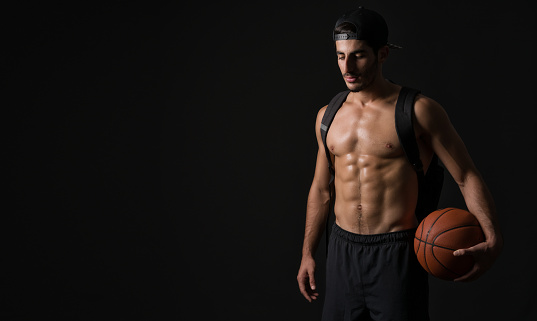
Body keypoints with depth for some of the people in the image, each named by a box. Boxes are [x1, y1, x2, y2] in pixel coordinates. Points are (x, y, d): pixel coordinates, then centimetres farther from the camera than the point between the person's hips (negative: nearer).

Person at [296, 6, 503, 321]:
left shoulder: (419, 111, -8)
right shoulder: (328, 116, 8)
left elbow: (468, 177, -8)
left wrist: (493, 240, -22)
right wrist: (307, 254, 16)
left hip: (397, 255, -4)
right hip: (343, 251, 5)